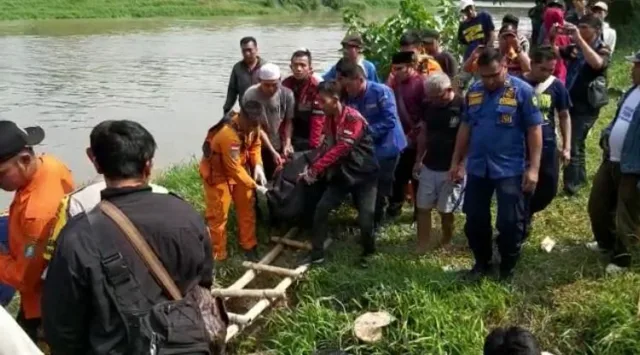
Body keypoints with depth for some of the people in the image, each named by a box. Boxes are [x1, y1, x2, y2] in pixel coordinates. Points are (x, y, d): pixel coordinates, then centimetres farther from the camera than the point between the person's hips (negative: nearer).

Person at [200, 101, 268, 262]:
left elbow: (255, 144, 2)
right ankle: (217, 256, 13)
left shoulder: (251, 125, -15)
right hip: (217, 172, -7)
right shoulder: (228, 134, -38)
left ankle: (249, 246, 28)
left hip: (238, 167, 7)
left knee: (246, 208, 12)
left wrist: (257, 165, -16)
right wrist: (255, 186, -28)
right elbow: (234, 169, -32)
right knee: (218, 215, 0)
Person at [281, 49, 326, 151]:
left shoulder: (317, 87, -16)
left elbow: (317, 119, -17)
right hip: (292, 136, 4)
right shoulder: (285, 85, -3)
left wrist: (313, 146, -20)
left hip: (309, 138, -4)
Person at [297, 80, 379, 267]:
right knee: (321, 207, -5)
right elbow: (327, 147, 7)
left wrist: (314, 169, -27)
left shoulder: (354, 118, -23)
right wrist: (312, 169, -9)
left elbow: (339, 149, -28)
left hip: (364, 174, -7)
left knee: (365, 218, -9)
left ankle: (368, 252, 20)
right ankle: (317, 252, 8)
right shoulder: (329, 119, 3)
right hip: (342, 173, 7)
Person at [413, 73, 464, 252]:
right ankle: (423, 244, 13)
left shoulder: (462, 106, -16)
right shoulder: (428, 105, 1)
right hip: (429, 166, 5)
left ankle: (445, 243, 24)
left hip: (450, 169, -5)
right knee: (423, 207, 5)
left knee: (445, 210, 5)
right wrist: (418, 160, 9)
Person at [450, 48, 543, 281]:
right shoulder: (473, 92, 6)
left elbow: (534, 130, -9)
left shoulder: (522, 91, -8)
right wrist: (456, 162, 15)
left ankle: (507, 269, 24)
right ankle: (482, 263, 32)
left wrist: (533, 167, -14)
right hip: (477, 168, 5)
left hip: (510, 169, -4)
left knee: (510, 223, 4)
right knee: (474, 220, 12)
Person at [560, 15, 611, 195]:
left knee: (572, 145, -9)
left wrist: (579, 38, -31)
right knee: (576, 143, 18)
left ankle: (571, 185, 0)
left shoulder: (602, 50, -9)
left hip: (586, 107, -6)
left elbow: (597, 63, -31)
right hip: (570, 102, 6)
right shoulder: (574, 48, 7)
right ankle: (580, 178, 34)